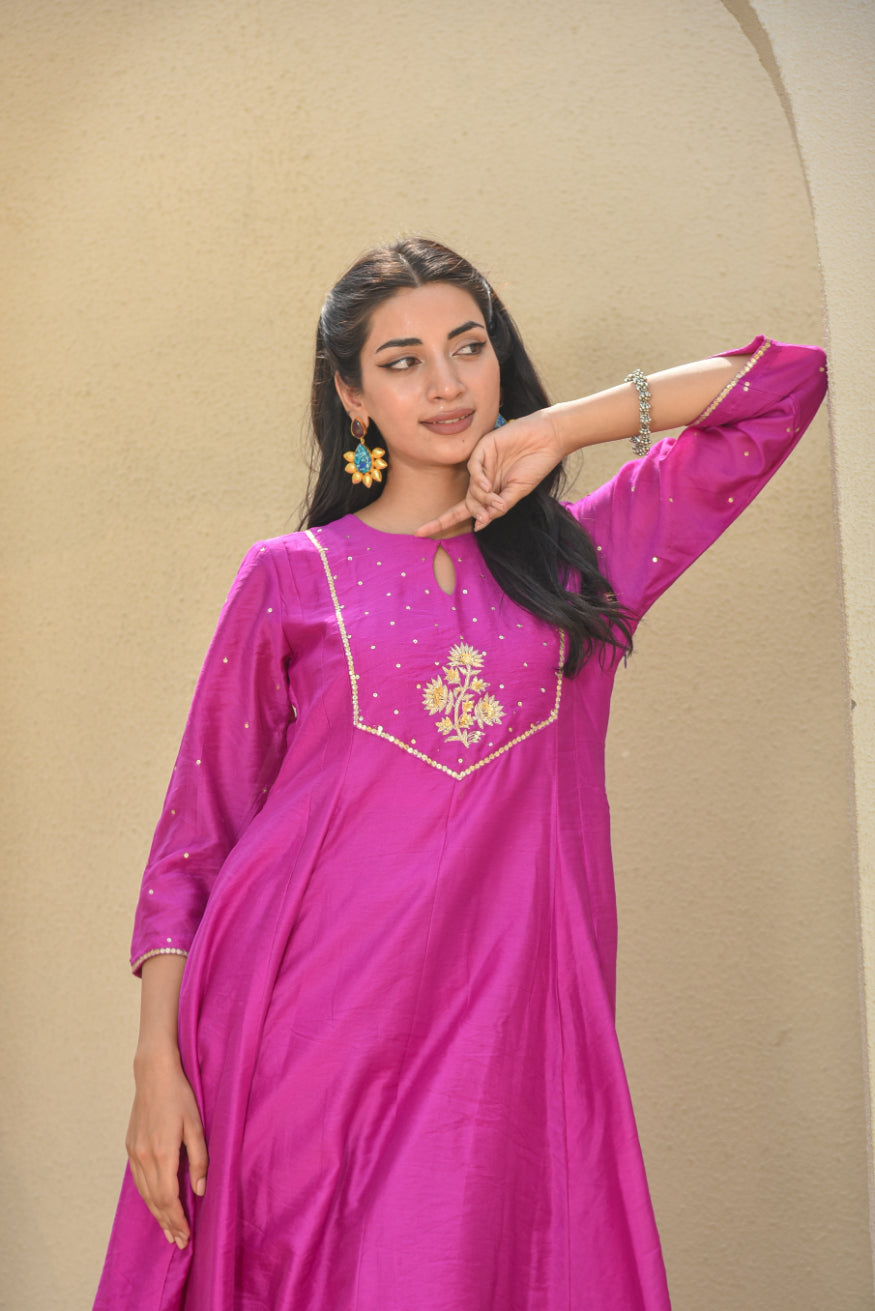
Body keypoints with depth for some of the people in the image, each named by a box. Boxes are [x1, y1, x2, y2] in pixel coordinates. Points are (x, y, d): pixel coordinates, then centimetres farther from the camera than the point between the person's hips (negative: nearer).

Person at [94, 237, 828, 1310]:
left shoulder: (579, 555, 12)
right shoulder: (291, 578, 7)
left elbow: (785, 383, 12)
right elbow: (195, 830, 6)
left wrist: (558, 427, 6)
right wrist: (157, 1058, -3)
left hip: (500, 1023, 1)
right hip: (302, 1027, -1)